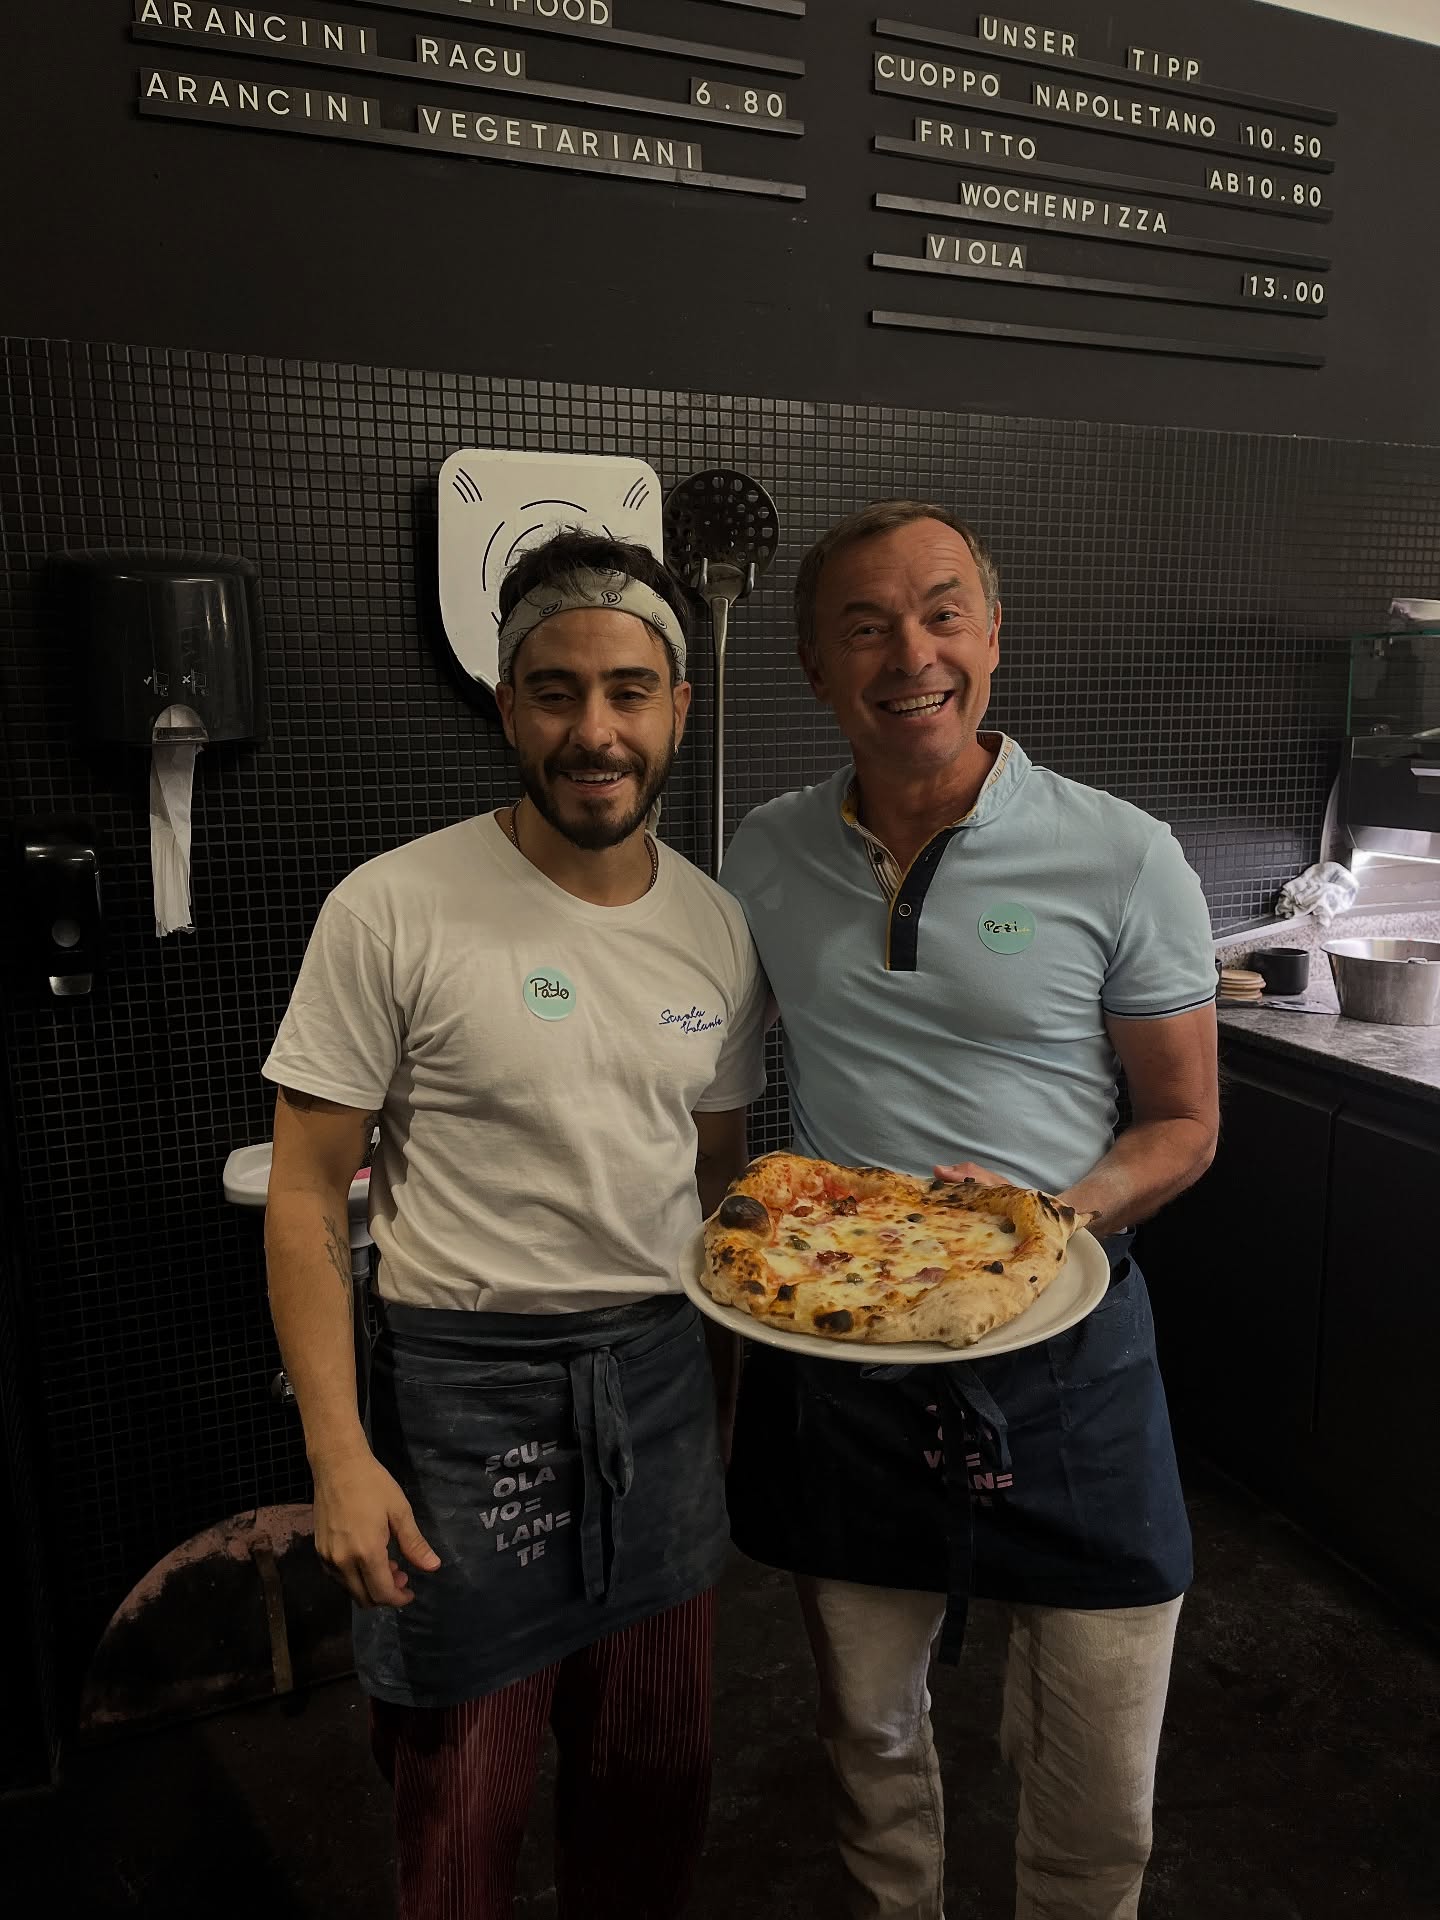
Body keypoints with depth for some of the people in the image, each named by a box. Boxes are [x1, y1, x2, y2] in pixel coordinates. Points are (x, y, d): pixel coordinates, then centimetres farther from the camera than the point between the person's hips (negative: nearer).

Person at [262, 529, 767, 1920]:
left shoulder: (718, 929, 1)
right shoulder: (393, 913, -14)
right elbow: (306, 1195, -9)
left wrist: (730, 1405, 12)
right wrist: (338, 1454, -13)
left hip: (662, 1376, 5)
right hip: (466, 1385, -4)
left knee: (655, 1776, 21)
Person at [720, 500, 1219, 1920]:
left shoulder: (1121, 859, -9)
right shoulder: (764, 859, 0)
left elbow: (1181, 1124, -2)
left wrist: (1049, 1214, -20)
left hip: (1061, 1349, -2)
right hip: (834, 1355, 3)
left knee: (1099, 1802, 10)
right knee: (868, 1741, 21)